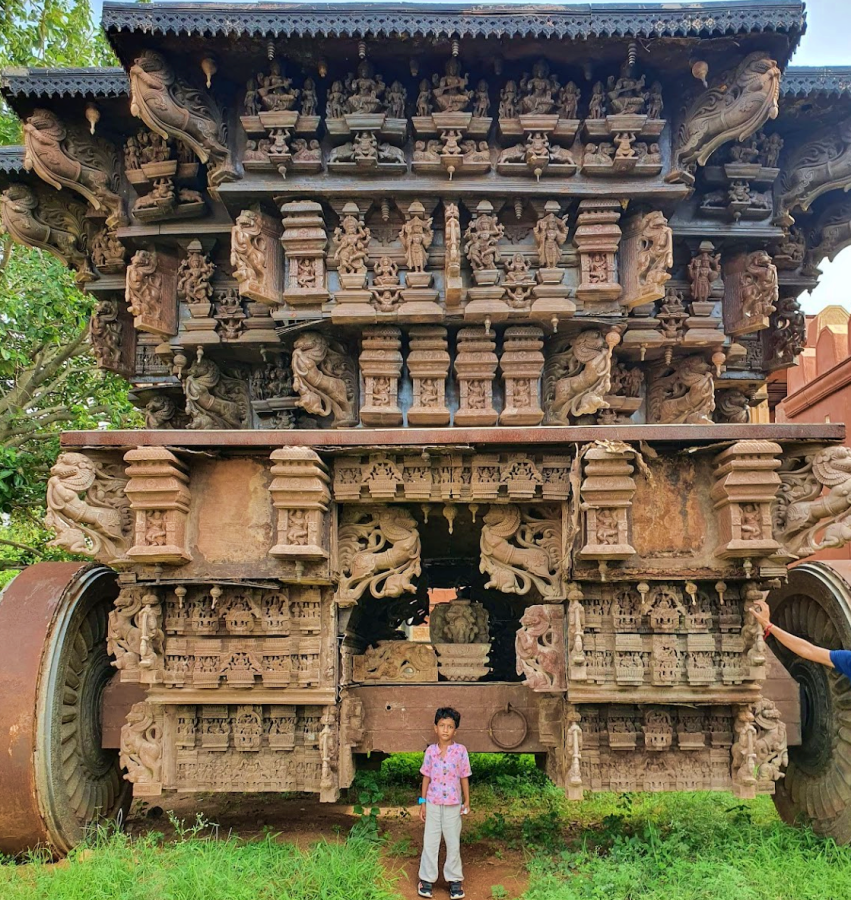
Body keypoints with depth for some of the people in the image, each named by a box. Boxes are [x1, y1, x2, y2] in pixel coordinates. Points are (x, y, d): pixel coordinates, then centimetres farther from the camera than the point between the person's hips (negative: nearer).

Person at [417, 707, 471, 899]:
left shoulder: (461, 750, -7)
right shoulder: (430, 751, -3)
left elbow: (464, 777, 1)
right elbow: (426, 777, 3)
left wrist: (467, 802, 2)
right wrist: (422, 802, 2)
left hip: (453, 804, -1)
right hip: (433, 803, 1)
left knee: (453, 842, 9)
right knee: (430, 842, 7)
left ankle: (454, 879, 22)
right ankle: (427, 878, 19)